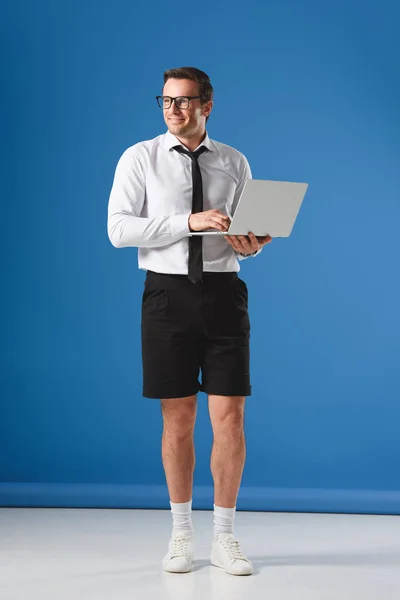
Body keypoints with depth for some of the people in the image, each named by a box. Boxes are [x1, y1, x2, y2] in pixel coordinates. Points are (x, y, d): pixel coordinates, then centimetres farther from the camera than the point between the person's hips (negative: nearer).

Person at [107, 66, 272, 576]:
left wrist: (251, 244, -9)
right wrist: (188, 221, -18)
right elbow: (119, 229, -8)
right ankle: (182, 534, 21)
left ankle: (224, 537, 14)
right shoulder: (139, 158, 3)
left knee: (230, 418, -1)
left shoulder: (235, 164, 10)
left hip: (224, 293, 2)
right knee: (177, 419, 5)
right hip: (167, 292, -1)